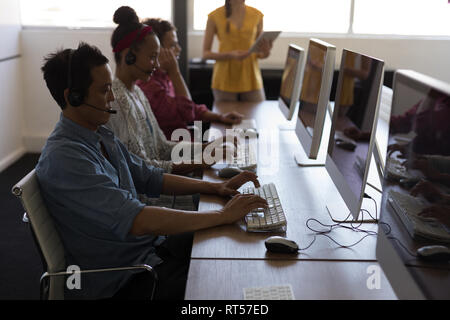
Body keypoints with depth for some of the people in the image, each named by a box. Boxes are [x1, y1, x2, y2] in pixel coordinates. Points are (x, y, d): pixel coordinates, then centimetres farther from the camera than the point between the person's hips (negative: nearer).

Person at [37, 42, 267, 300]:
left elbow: (150, 178, 15)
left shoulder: (101, 135, 7)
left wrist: (214, 187, 3)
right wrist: (223, 216, -27)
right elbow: (137, 220, -32)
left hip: (151, 245, 9)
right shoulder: (64, 158, -25)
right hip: (119, 281, -9)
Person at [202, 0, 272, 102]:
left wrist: (266, 52, -10)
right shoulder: (214, 16, -1)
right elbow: (206, 54, 0)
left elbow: (261, 54, 14)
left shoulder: (257, 15, 6)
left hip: (251, 79, 2)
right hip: (225, 81, -2)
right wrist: (230, 55, -16)